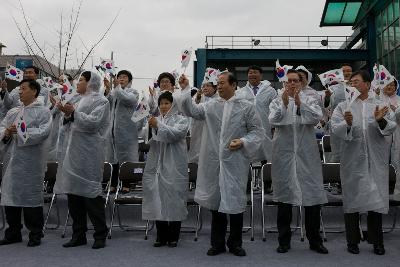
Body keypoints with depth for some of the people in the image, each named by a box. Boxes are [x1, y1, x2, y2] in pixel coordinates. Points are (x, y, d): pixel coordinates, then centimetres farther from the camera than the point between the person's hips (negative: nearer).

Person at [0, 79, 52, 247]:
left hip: (31, 162, -6)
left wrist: (20, 130, -16)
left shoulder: (43, 112, 0)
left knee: (32, 197, -1)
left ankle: (35, 234, 12)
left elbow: (43, 132, -14)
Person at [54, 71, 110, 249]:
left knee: (91, 194, -5)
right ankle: (78, 235, 18)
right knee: (73, 194, 8)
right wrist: (67, 114, 5)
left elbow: (93, 122, -17)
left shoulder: (101, 101, -3)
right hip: (75, 153, 8)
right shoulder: (81, 100, 21)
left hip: (90, 155, -8)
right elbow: (74, 124, 22)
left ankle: (100, 235, 5)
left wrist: (73, 113, -18)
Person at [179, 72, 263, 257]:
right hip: (213, 162, 2)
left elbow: (257, 130, 4)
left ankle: (235, 243, 23)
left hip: (235, 162, -2)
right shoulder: (211, 105, 9)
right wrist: (185, 89, -8)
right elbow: (192, 111, -2)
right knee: (215, 201, 10)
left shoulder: (246, 106, 3)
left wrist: (243, 142, -12)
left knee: (235, 201, 4)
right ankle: (218, 243, 25)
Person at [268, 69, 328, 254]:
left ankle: (315, 240, 18)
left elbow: (317, 118, -10)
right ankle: (284, 240, 19)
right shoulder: (277, 101, 7)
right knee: (284, 197, 7)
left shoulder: (310, 100, 8)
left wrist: (300, 103, -22)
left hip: (306, 154, 0)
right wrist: (284, 104, -24)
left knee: (313, 196, 2)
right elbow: (273, 120, -10)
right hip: (284, 154, 0)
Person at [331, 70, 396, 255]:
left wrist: (381, 120, -19)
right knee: (352, 198, 6)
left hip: (376, 160, 1)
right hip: (352, 160, 0)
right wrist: (347, 124, -26)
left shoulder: (381, 106, 10)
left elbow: (391, 128, 1)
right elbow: (335, 128, -6)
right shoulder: (343, 106, 7)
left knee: (376, 199, 4)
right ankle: (353, 241, 18)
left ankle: (377, 241, 19)